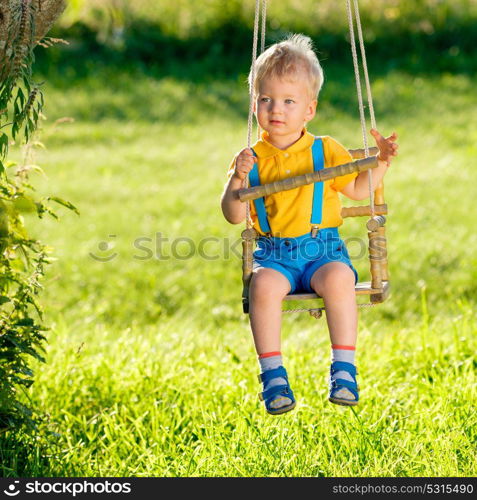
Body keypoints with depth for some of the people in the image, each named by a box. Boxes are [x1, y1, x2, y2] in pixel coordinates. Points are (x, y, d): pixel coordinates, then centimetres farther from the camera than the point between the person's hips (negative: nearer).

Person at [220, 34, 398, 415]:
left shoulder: (326, 151, 9)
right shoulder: (252, 158, 6)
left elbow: (357, 189, 17)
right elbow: (234, 216, 1)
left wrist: (382, 162, 2)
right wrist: (238, 179, -16)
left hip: (322, 248, 0)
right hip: (274, 253, 0)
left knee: (338, 279, -34)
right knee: (263, 284, -33)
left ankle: (344, 370, -24)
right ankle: (273, 376, -24)